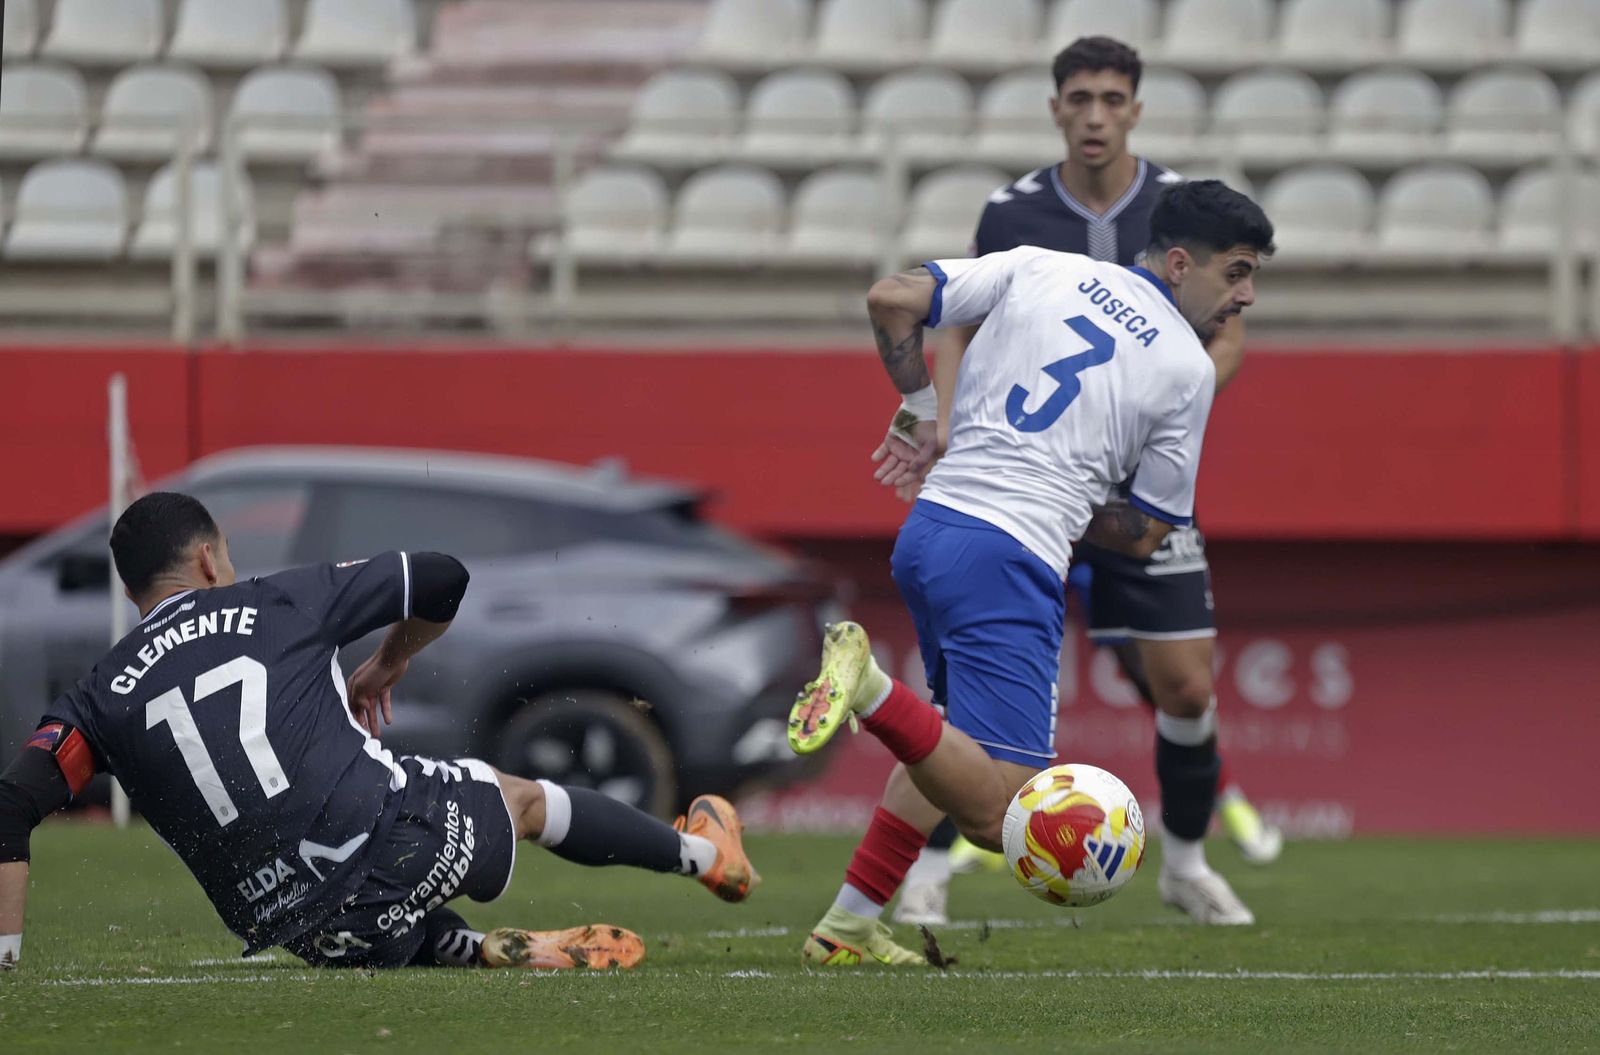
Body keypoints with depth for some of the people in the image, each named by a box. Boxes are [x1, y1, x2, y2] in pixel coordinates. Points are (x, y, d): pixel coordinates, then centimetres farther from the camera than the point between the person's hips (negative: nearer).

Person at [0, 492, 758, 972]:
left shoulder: (102, 695, 8)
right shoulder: (278, 604, 6)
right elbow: (441, 580, 10)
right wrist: (388, 666, 29)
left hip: (298, 926, 1)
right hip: (399, 836, -1)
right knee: (525, 799, 29)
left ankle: (512, 953, 11)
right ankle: (703, 851, 51)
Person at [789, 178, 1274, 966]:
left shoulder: (1039, 268, 12)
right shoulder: (1188, 368, 2)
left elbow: (891, 300, 7)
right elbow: (1145, 534, 8)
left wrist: (919, 410, 20)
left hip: (926, 526, 7)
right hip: (1011, 560, -7)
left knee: (959, 735, 29)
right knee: (995, 818, -10)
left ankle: (848, 927, 19)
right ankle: (868, 685, -31)